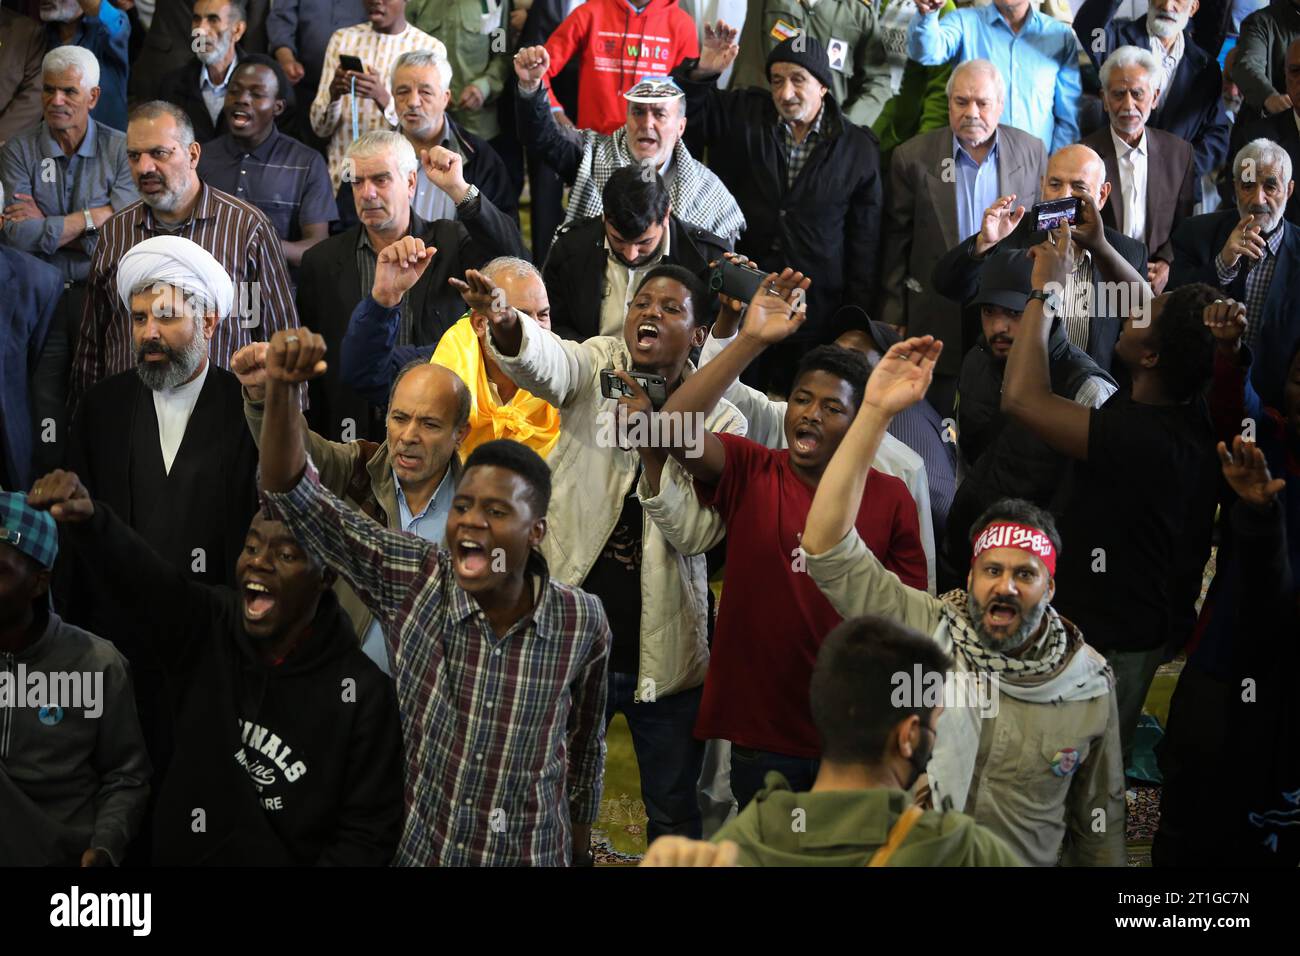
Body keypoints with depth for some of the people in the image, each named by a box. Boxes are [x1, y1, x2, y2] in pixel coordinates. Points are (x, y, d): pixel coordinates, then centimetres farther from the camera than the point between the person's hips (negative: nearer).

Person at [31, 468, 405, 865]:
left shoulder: (362, 694, -9)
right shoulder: (205, 627, -3)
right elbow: (135, 568, -22)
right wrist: (85, 517, -41)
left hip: (290, 860, -4)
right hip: (181, 855, 4)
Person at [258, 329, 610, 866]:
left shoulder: (582, 623, -13)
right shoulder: (414, 585, -14)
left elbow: (586, 746, 3)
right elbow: (295, 498, -18)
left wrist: (580, 854, 13)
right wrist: (279, 388, -32)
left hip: (535, 858, 0)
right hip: (416, 855, 0)